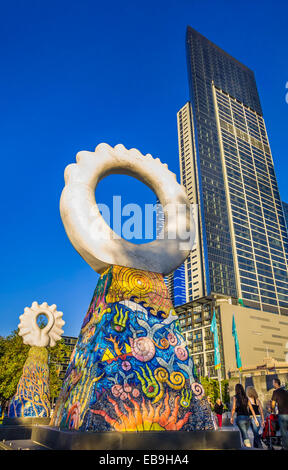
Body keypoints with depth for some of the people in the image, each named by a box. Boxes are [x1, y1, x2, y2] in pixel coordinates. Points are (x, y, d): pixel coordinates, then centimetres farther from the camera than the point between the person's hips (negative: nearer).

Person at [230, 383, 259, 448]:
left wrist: (232, 417, 6)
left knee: (245, 435, -9)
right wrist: (255, 419, 13)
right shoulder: (246, 398, 13)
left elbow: (233, 408, -5)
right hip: (247, 418, 6)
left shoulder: (235, 397, -1)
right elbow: (252, 409, 10)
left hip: (240, 418, -5)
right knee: (244, 434, 21)